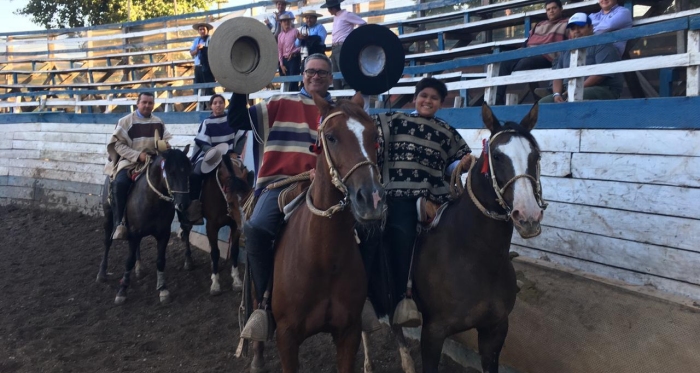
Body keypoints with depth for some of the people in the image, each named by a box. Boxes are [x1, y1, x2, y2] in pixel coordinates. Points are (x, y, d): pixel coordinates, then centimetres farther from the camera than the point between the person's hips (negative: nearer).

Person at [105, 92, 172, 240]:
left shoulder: (159, 122, 11)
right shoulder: (126, 121, 0)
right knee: (120, 183, -30)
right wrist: (138, 155, -18)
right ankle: (119, 224, -23)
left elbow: (167, 140, 16)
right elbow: (119, 144, -6)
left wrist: (166, 145, -10)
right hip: (130, 161, -4)